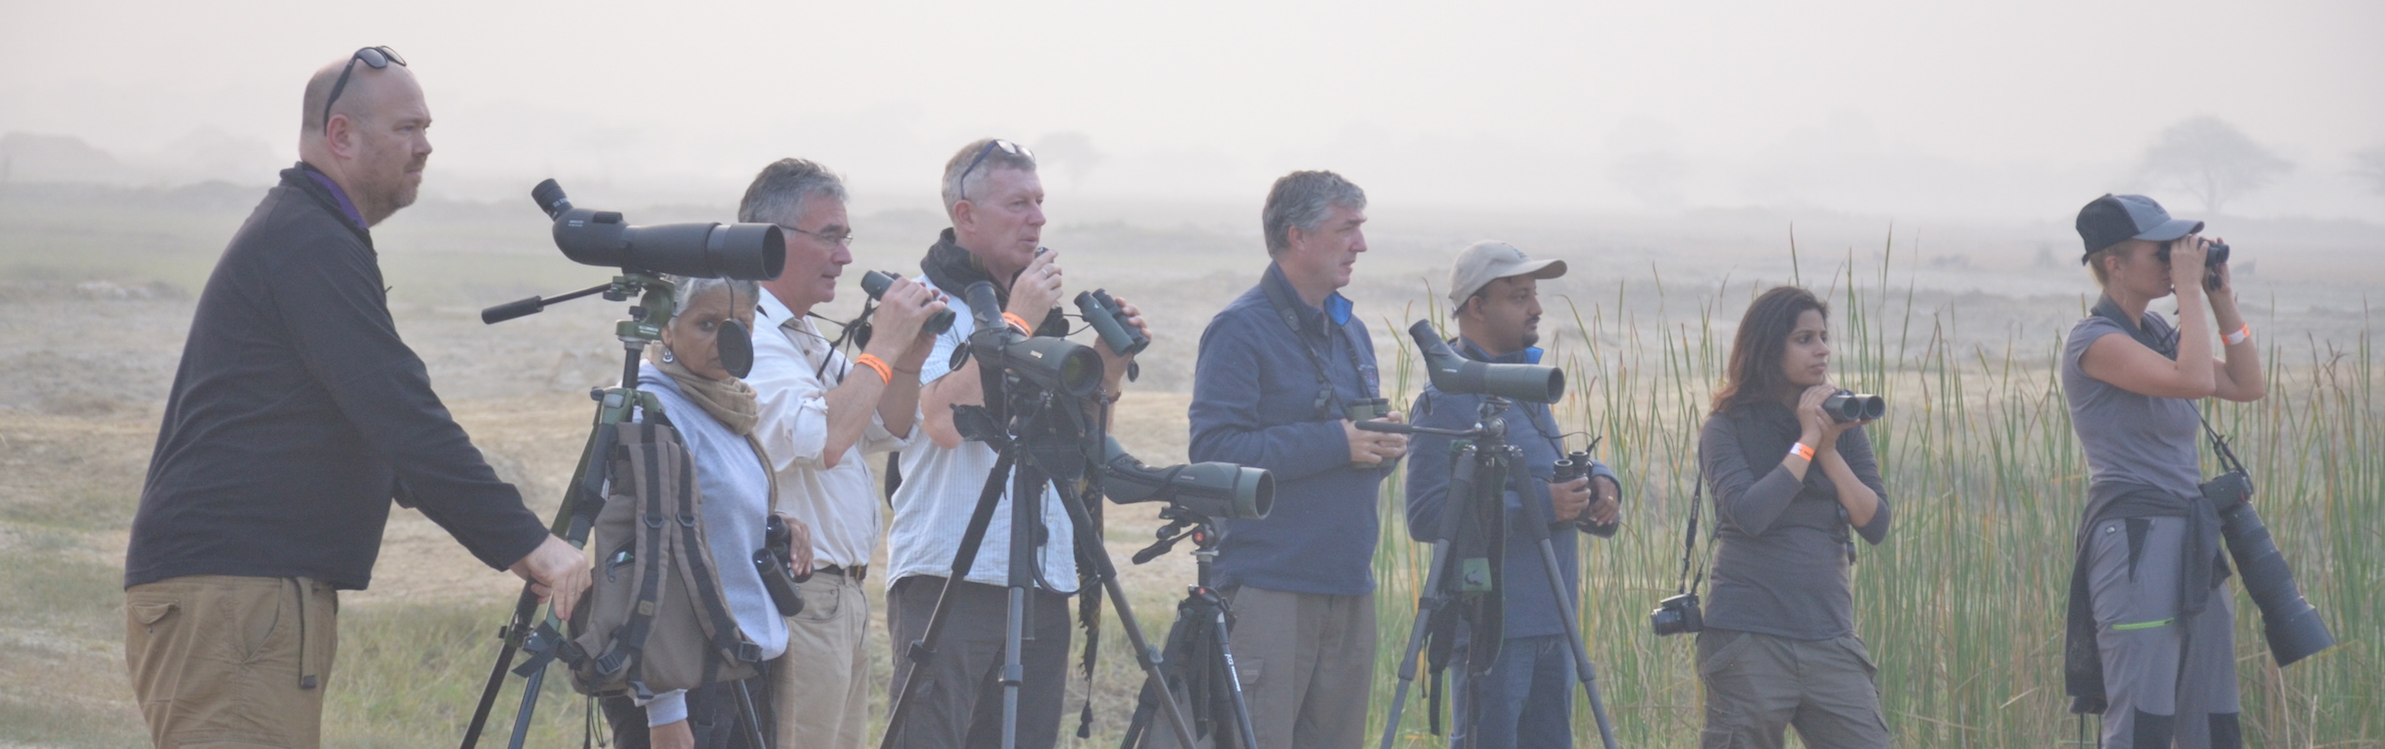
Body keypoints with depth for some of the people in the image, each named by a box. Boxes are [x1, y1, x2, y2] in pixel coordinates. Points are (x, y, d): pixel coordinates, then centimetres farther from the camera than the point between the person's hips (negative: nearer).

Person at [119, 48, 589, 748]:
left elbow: (380, 422, 28)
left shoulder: (301, 236, 22)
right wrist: (524, 542, -18)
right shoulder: (307, 245, -12)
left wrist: (507, 533, 22)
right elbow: (403, 419, -19)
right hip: (229, 592, -11)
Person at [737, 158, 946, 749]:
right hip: (796, 604, -10)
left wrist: (910, 361, 2)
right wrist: (883, 348, -18)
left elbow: (888, 433, 20)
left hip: (843, 598, 10)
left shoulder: (806, 338, 18)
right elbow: (819, 439, -28)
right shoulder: (750, 337, -15)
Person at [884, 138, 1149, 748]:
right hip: (949, 579, -7)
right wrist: (1017, 321, -16)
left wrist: (1109, 369, 2)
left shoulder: (1038, 305, 18)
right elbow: (945, 419, -21)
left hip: (1041, 581, 7)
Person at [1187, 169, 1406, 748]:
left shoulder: (1349, 331, 18)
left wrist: (1383, 447, 2)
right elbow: (1214, 448, -17)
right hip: (1270, 587, -8)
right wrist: (1335, 444, -18)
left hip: (1349, 587, 8)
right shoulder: (1240, 330, -7)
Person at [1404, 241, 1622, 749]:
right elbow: (1427, 515, -20)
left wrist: (1596, 480, 4)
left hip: (1551, 624, 9)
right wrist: (1538, 505, -22)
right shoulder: (1448, 399, -12)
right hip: (1492, 625, -9)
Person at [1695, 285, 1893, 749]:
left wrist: (1829, 450, -8)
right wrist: (1806, 442, -11)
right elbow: (1749, 513, -17)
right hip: (1749, 640, -4)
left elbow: (1876, 525, 2)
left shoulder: (1842, 424, 11)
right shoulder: (1729, 427, 1)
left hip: (1829, 639, 4)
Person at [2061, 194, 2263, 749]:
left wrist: (2222, 300, 9)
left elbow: (2248, 386, 16)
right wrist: (2188, 289, -15)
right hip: (2132, 537, -9)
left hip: (2191, 536, 9)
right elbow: (2193, 379, -25)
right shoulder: (2093, 342, -12)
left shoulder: (2158, 334, 14)